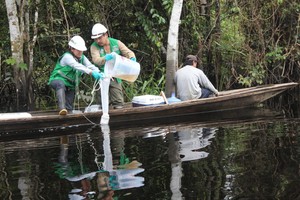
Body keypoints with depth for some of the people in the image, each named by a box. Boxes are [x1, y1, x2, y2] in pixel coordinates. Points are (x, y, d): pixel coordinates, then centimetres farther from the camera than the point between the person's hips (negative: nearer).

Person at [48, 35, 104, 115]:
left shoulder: (82, 58, 5)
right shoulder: (67, 56, -18)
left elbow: (90, 66, -11)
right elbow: (77, 66, -35)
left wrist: (98, 73, -34)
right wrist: (92, 73, -48)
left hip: (70, 84, 8)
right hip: (58, 80, -8)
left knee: (69, 108, 7)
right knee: (61, 84, -42)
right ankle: (62, 108, -53)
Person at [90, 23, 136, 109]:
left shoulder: (116, 43, 3)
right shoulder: (94, 47, -3)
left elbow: (128, 52, 3)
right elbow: (96, 60, -19)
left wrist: (132, 58, -20)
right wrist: (105, 58, -40)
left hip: (115, 77, 1)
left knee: (118, 103, -1)